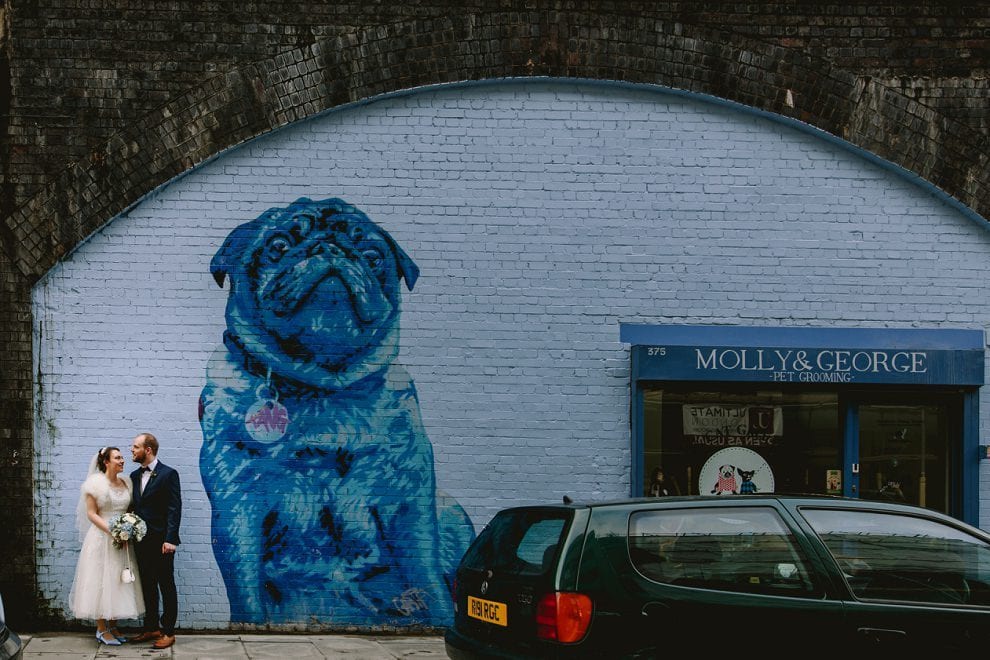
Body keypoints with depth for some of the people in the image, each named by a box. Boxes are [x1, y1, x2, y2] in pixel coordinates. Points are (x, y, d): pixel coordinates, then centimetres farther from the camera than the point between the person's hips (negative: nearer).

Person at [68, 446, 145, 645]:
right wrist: (111, 530, -19)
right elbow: (91, 514, -10)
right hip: (101, 538, -6)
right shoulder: (96, 483, -8)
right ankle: (101, 629, 6)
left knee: (118, 582, 9)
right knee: (102, 582, -1)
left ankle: (113, 626, 19)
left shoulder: (126, 483, 8)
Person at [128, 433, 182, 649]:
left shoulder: (168, 474, -8)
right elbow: (134, 507, 15)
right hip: (142, 541, 7)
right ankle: (151, 628, 23)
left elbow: (174, 509, -13)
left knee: (166, 586, 1)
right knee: (147, 586, 13)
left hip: (161, 541, -7)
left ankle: (168, 632, 7)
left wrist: (170, 539, -18)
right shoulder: (134, 476, 12)